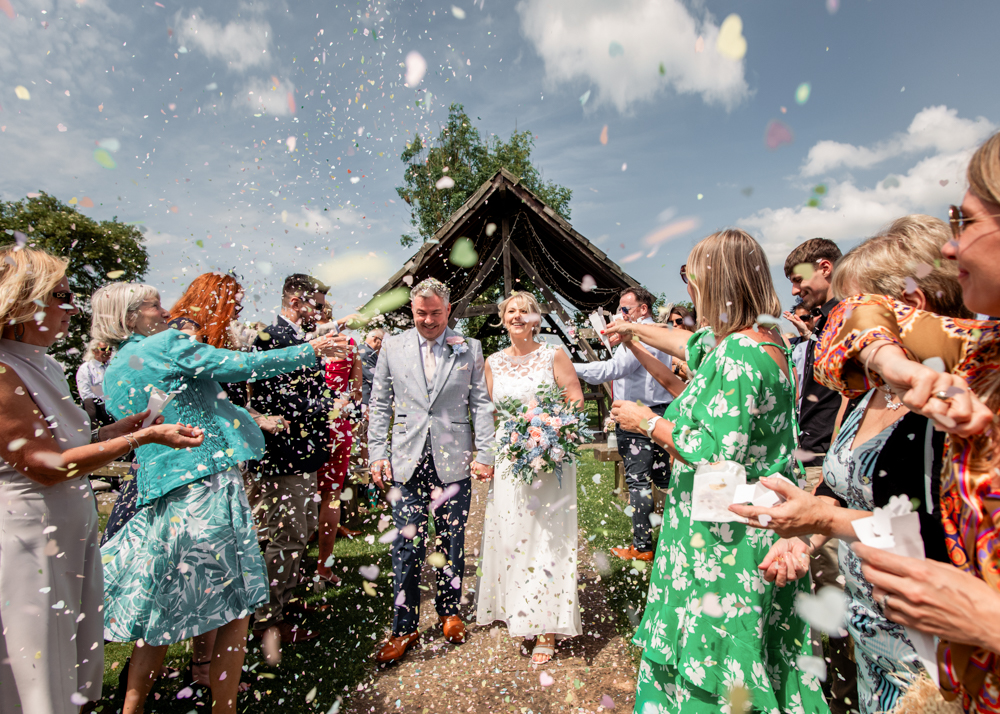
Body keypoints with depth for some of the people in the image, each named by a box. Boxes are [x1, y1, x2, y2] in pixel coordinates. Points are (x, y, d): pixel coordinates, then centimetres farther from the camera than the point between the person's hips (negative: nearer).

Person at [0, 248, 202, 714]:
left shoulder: (44, 366, 10)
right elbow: (47, 465, -21)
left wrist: (141, 418, 5)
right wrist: (143, 437, -24)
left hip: (73, 531, 8)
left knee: (79, 665, 18)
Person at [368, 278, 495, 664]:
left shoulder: (469, 349, 4)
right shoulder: (392, 346, 7)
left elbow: (482, 404, 3)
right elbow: (379, 405, 8)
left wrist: (484, 454, -3)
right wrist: (378, 454, 2)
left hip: (453, 461, 0)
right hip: (406, 461, 1)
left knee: (452, 542, 12)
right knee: (406, 546, 5)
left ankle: (449, 612, 33)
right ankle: (404, 628, 22)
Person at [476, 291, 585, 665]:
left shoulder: (554, 356, -1)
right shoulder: (493, 363, 8)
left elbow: (576, 403, -2)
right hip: (507, 461, 3)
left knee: (547, 534, 1)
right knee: (509, 536, 7)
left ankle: (547, 626, 15)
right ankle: (521, 616, 27)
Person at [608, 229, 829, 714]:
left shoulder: (737, 354, -24)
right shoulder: (764, 341, 6)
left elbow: (717, 452, -29)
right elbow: (694, 345, 24)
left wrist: (648, 422, -16)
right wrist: (636, 328, 34)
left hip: (726, 540, -9)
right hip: (754, 524, 9)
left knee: (714, 650, 8)